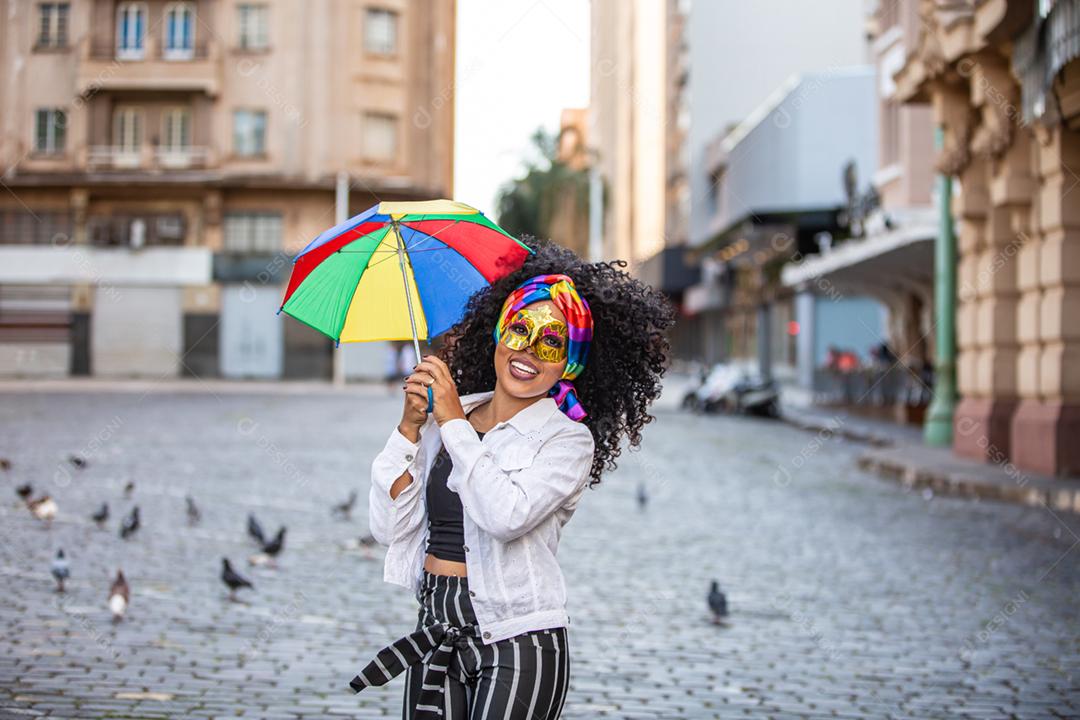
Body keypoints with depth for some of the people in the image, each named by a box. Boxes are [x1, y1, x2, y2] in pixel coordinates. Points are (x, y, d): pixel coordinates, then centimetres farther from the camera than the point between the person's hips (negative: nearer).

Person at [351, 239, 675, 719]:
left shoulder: (569, 440, -5)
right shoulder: (443, 419, 6)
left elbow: (506, 515, -22)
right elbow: (388, 527, 2)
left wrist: (455, 423, -14)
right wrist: (410, 427, -6)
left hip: (518, 644, -4)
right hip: (434, 634, 4)